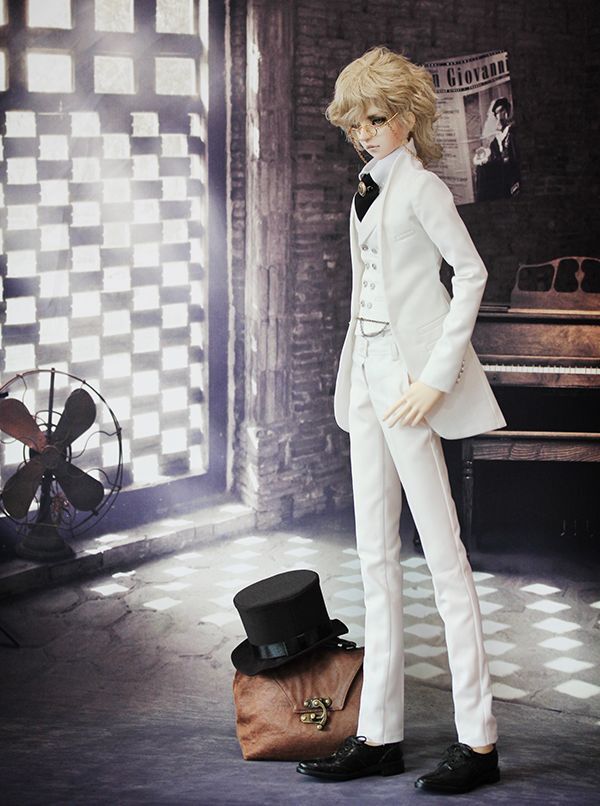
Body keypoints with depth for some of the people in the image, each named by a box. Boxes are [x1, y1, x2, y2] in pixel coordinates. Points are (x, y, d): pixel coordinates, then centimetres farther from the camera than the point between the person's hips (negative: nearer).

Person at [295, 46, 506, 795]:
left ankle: (478, 740, 1)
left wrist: (437, 377, -19)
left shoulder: (419, 186, -6)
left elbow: (472, 274, -13)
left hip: (408, 374, -9)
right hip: (366, 373, 9)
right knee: (375, 557, 8)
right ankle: (380, 734, 15)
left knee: (444, 554, -6)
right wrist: (358, 371, 15)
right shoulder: (368, 188, 18)